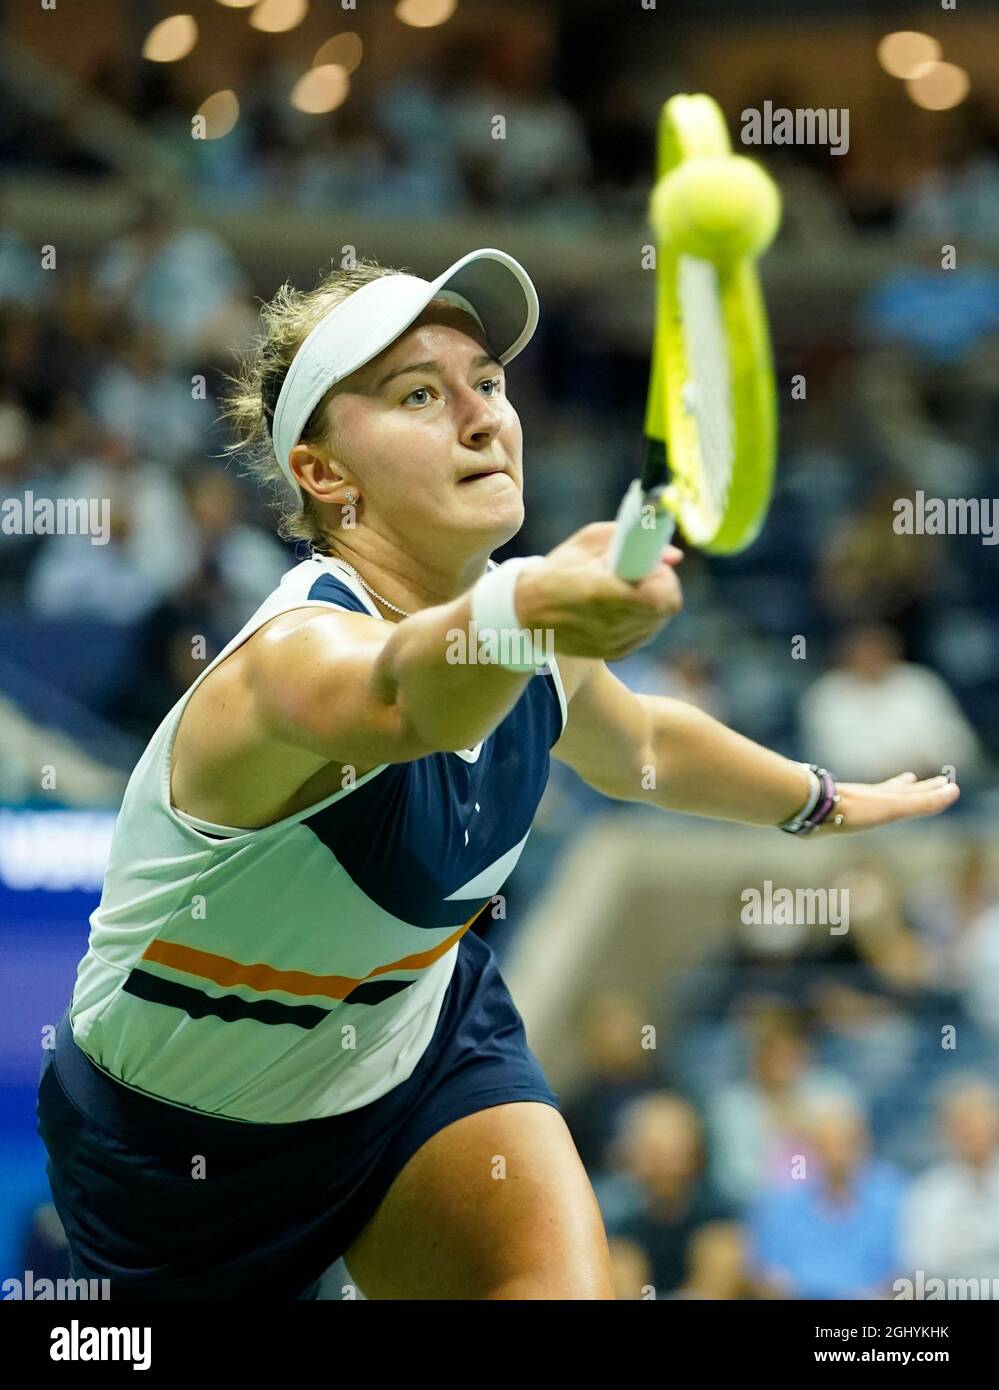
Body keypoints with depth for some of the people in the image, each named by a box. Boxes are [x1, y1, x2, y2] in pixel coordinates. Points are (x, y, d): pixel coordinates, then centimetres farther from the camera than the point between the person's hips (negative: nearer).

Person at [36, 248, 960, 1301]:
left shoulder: (542, 632, -10)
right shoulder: (298, 652, -35)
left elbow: (642, 746, 14)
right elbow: (401, 692, -61)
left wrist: (827, 802, 29)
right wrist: (522, 610, -82)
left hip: (422, 1038, 5)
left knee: (571, 1288, -19)